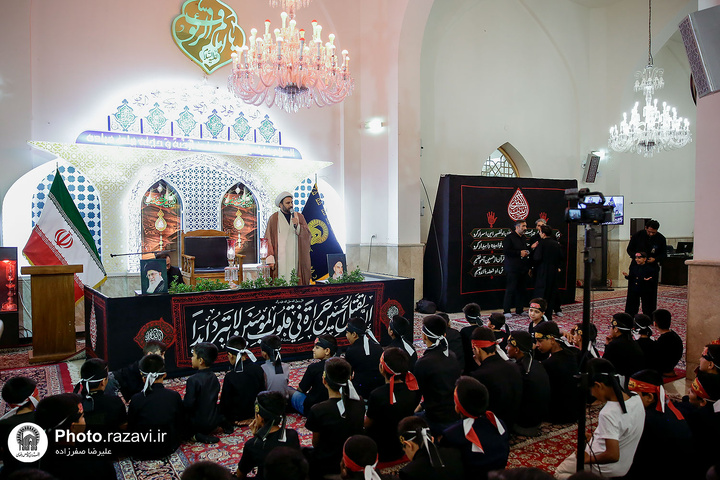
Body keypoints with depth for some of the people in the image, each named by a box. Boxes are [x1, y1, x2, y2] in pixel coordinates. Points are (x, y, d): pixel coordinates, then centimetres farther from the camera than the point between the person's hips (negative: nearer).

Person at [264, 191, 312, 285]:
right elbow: (269, 239, -1)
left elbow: (307, 234, 4)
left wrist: (297, 225, -14)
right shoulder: (274, 218, 3)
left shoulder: (299, 217, 13)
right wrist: (270, 259, -10)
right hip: (281, 259, -3)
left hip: (297, 259, 3)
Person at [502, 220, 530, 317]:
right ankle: (506, 310, 0)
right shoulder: (510, 237, -7)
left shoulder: (524, 238, 18)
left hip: (523, 269, 8)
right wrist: (519, 253, -16)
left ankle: (519, 310, 17)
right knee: (510, 289, -6)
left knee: (521, 289, 9)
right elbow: (505, 251, -16)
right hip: (513, 269, -8)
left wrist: (527, 252, 10)